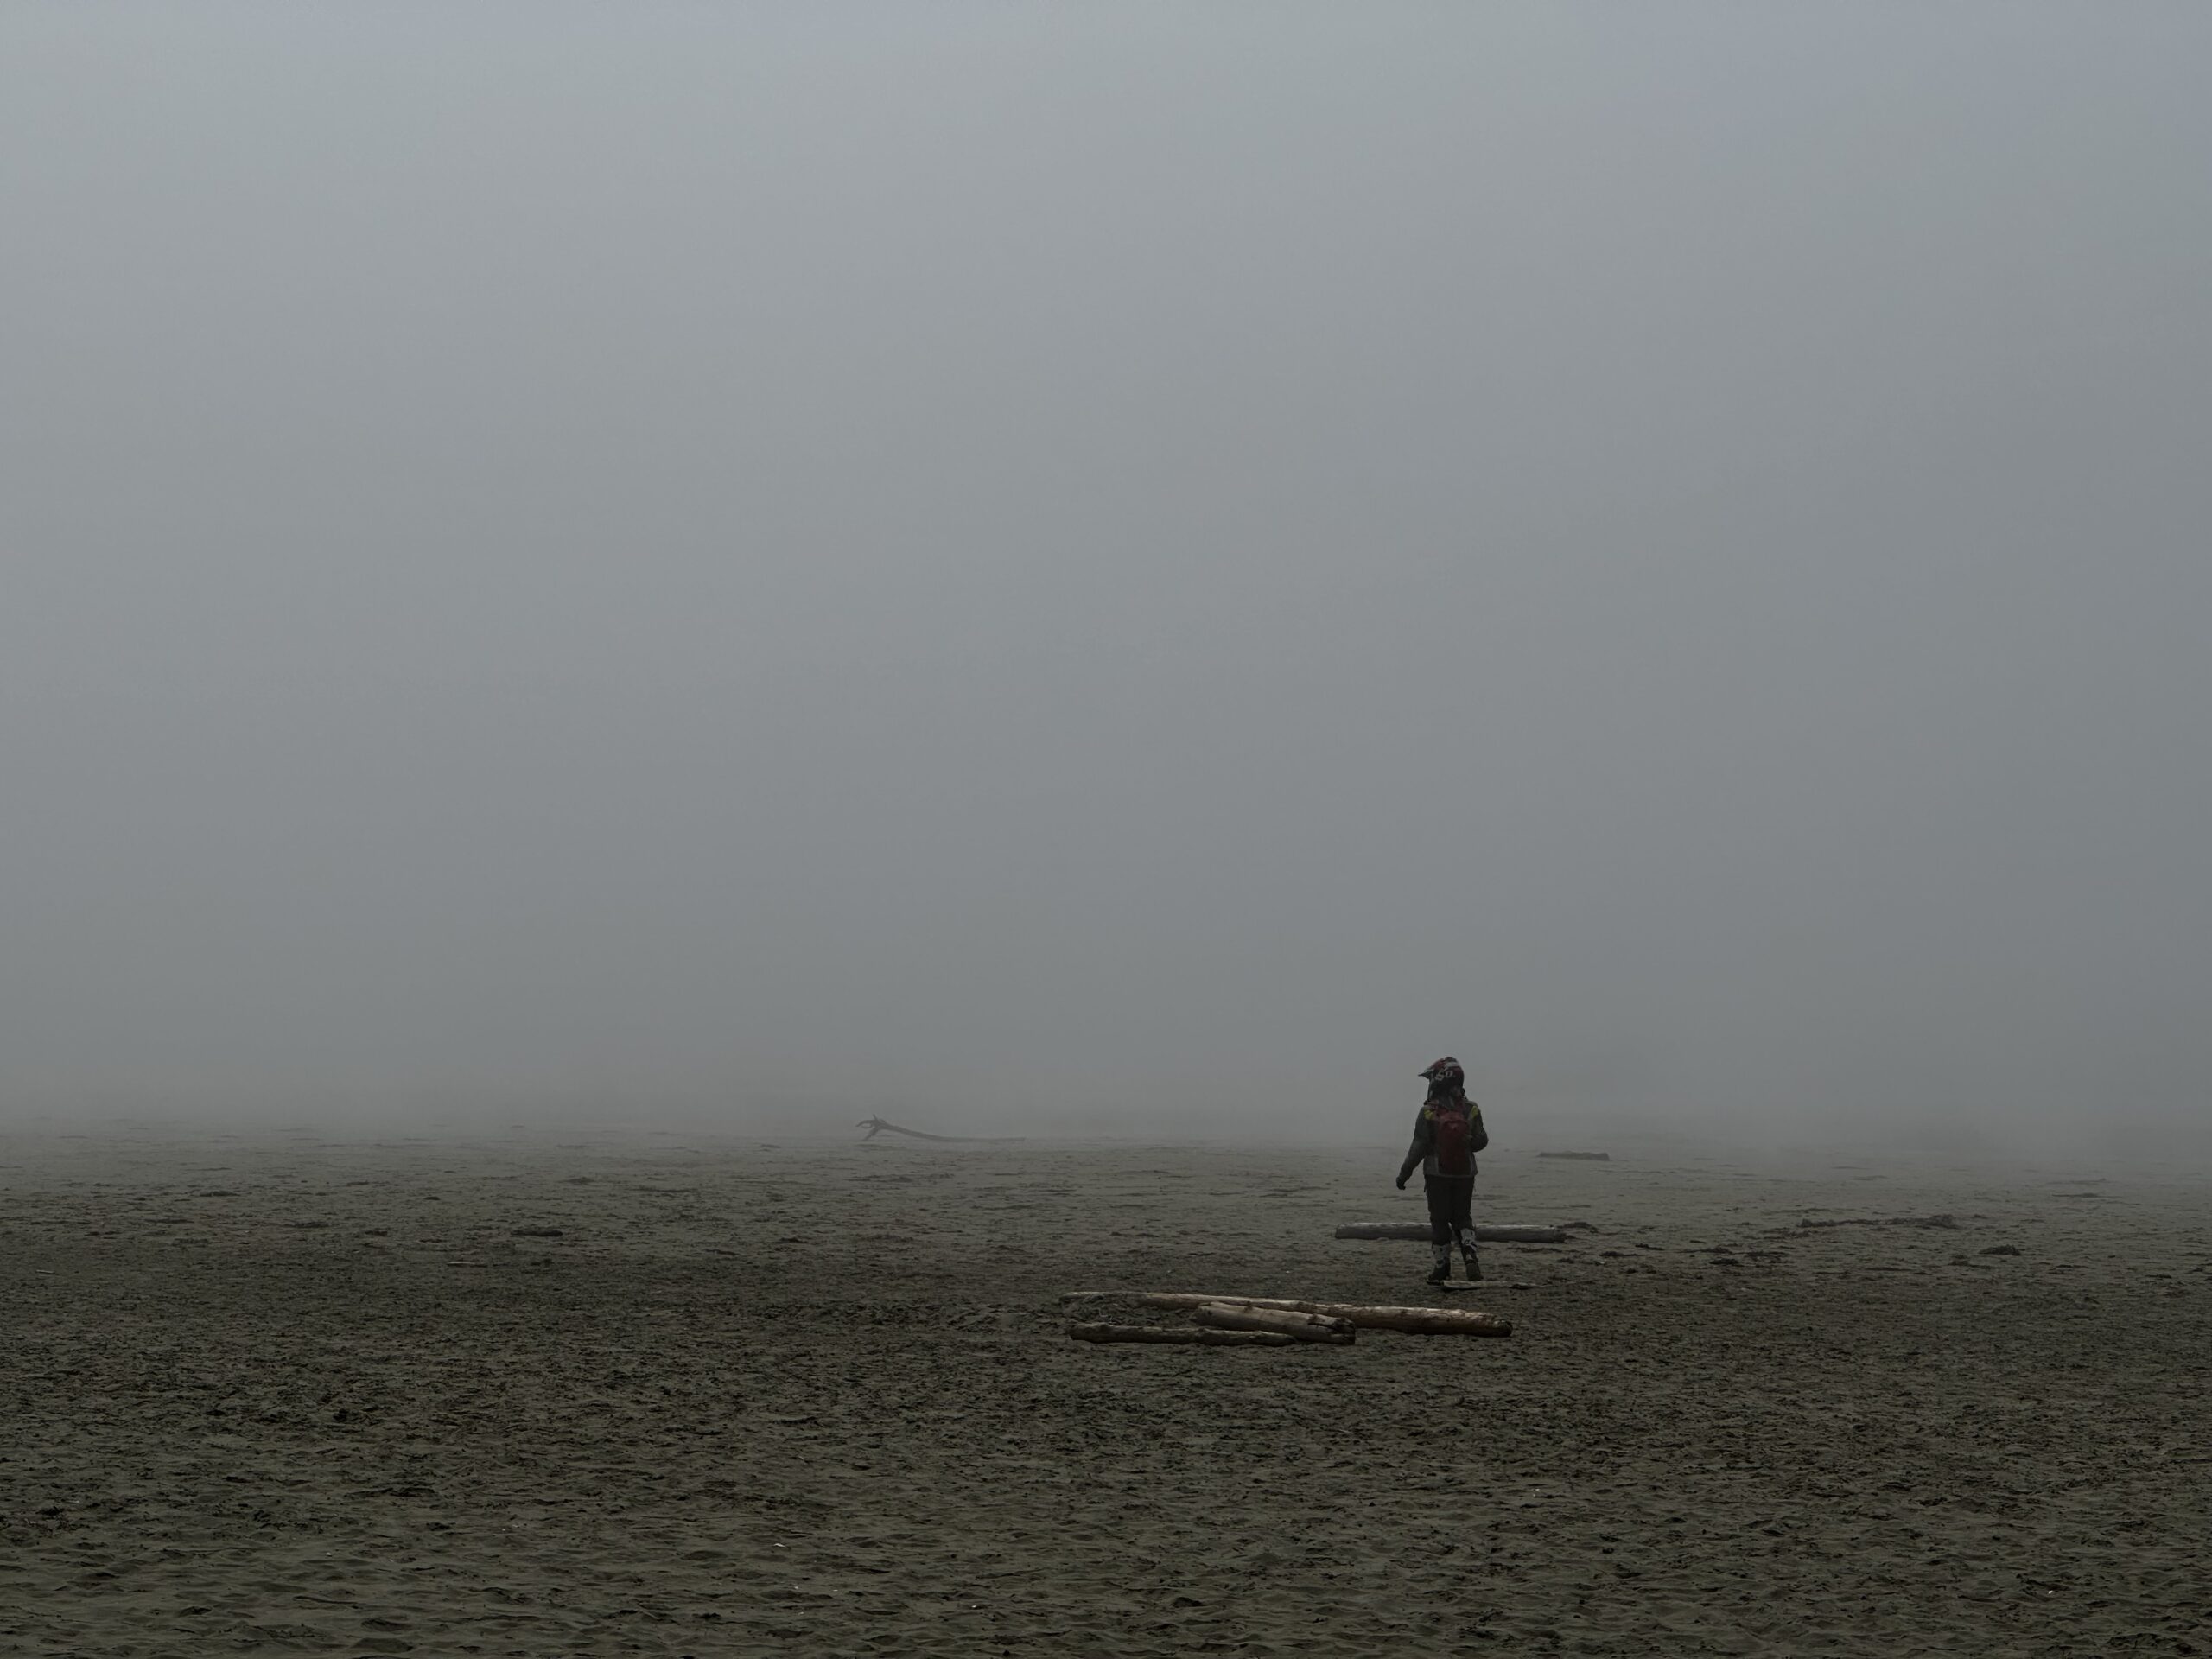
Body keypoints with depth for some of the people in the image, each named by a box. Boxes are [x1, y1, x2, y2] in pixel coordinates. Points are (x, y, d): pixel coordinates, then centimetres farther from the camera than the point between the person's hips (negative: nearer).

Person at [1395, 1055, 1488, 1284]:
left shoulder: (1429, 1112, -13)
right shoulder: (1471, 1110, -5)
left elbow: (1419, 1147, -13)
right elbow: (1481, 1141, -2)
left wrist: (1404, 1173, -5)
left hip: (1437, 1174, -3)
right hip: (1465, 1174, 3)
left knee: (1439, 1220, 8)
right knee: (1463, 1217, 14)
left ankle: (1443, 1266, 12)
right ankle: (1470, 1254, -8)